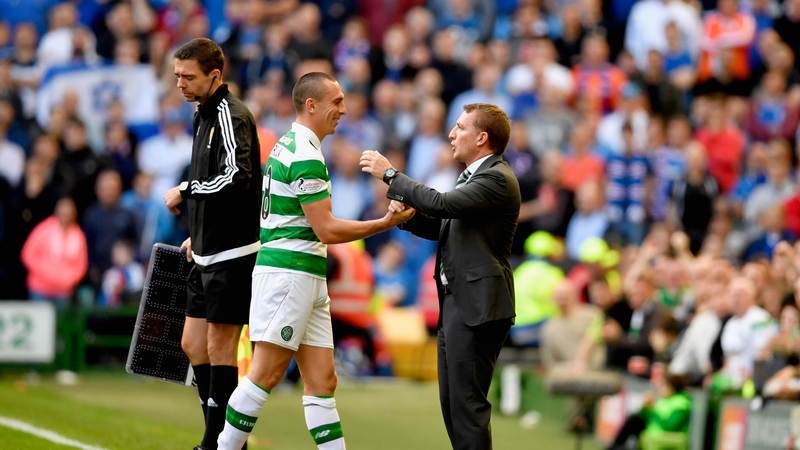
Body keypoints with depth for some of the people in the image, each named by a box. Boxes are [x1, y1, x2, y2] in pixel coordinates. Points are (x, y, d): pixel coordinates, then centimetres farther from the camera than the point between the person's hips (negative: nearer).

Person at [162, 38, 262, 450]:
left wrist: (185, 191, -18)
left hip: (232, 254, -10)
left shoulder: (231, 116, -15)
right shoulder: (204, 115, 15)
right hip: (208, 254, 10)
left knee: (219, 347, -4)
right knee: (193, 344, 11)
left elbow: (237, 179, -29)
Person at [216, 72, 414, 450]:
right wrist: (386, 223, -10)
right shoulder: (306, 156, -15)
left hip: (306, 277, 10)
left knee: (322, 381, 4)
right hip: (288, 272, -10)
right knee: (267, 374, -8)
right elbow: (327, 230, -15)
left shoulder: (289, 145, 17)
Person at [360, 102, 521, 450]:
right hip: (457, 303, 11)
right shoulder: (474, 176, 19)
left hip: (477, 306, -11)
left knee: (467, 402, -10)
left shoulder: (497, 179, -14)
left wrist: (390, 174, -18)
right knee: (452, 400, 14)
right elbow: (442, 227, 21)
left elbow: (443, 204, -25)